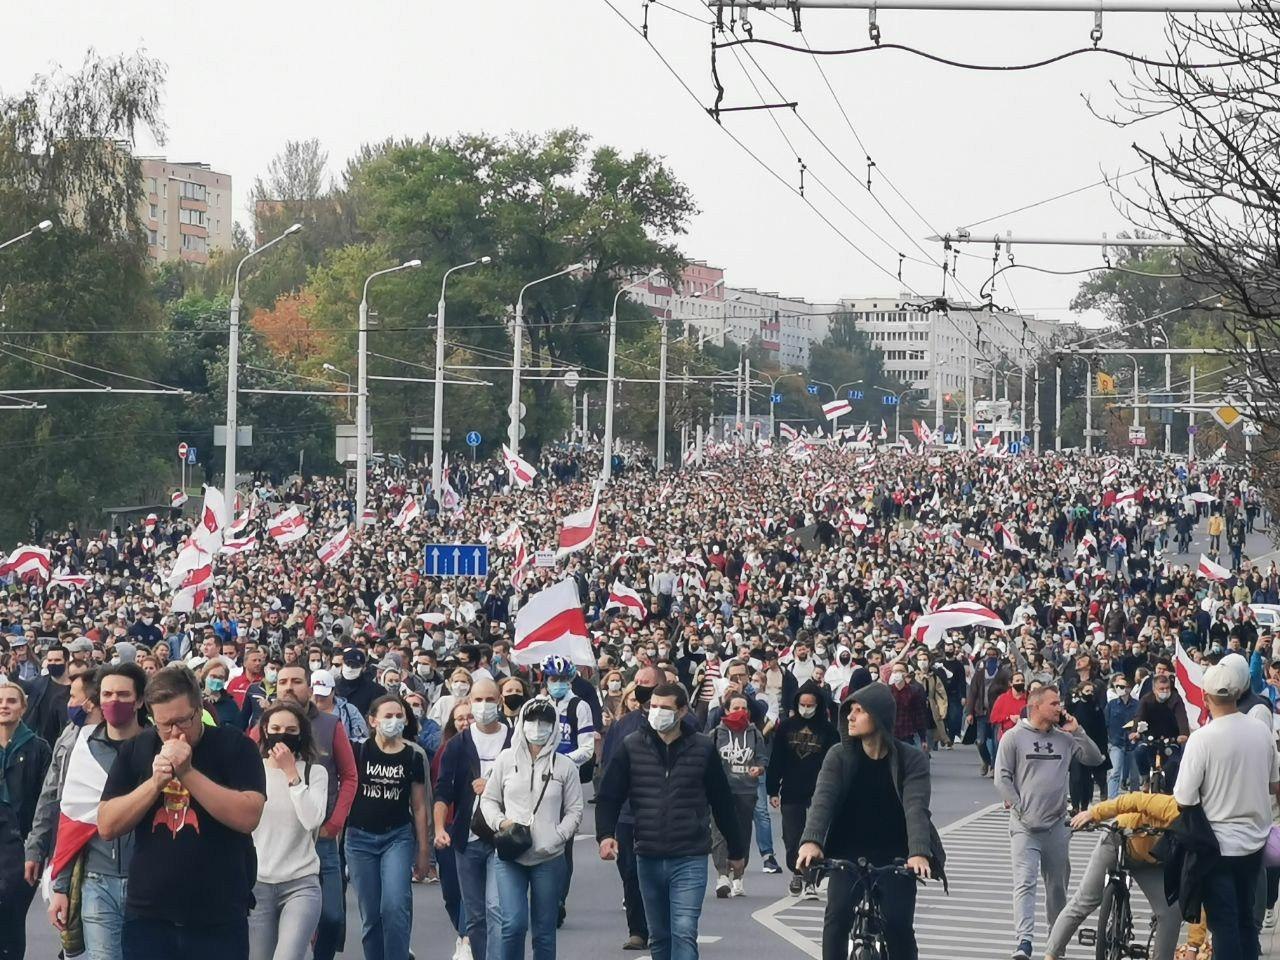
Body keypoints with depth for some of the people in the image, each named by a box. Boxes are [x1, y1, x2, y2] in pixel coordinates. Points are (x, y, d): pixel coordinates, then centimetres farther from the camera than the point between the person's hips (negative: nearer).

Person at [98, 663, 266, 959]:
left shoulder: (235, 746, -4)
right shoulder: (134, 750, 5)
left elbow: (248, 817, -16)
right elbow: (107, 826, 0)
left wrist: (187, 772, -20)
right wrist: (155, 782, -14)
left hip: (219, 920, -2)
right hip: (147, 917, 2)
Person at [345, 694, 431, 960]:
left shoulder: (413, 758, 1)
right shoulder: (358, 752, -3)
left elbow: (419, 807, 5)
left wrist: (422, 851, 5)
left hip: (398, 837, 0)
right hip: (360, 839, 1)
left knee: (395, 906, -18)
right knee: (370, 915, 5)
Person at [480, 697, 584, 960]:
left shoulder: (565, 766, 3)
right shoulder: (506, 759, 4)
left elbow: (574, 810, 6)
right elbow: (489, 799, 11)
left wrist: (557, 837, -10)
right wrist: (500, 822, -8)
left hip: (549, 859, 1)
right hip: (510, 857, -1)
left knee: (544, 930, 6)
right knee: (514, 923, -16)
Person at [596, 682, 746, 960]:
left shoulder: (702, 748, -1)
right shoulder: (631, 746, 1)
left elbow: (722, 802, 7)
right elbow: (609, 796, 4)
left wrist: (736, 850, 14)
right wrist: (605, 834, -13)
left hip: (690, 859, -3)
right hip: (648, 859, 3)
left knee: (684, 932, -14)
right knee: (659, 937, 13)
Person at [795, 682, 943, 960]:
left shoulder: (911, 759, -8)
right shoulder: (838, 756, -3)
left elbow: (916, 807, -20)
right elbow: (823, 798, -16)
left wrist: (919, 852, -37)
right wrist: (811, 840, -35)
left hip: (895, 859, -1)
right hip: (848, 855, 1)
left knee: (899, 924, -12)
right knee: (837, 916, -18)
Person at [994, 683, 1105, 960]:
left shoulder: (1064, 738, 9)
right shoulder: (1014, 737, -2)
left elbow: (1095, 759, 7)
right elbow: (1002, 778, -3)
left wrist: (1076, 731, -3)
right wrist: (1019, 809, -9)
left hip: (1057, 825, 4)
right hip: (1025, 826, -4)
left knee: (1057, 884, 14)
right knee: (1025, 882, -14)